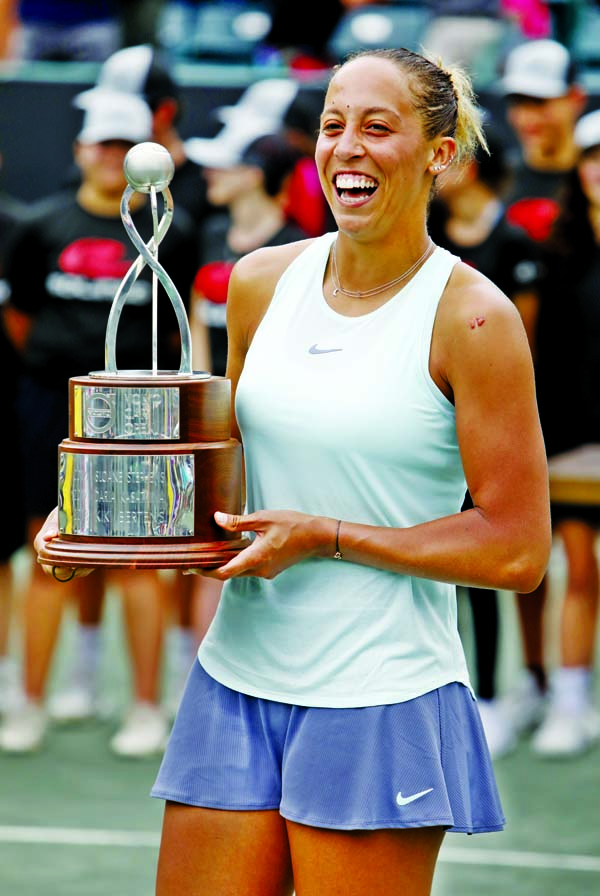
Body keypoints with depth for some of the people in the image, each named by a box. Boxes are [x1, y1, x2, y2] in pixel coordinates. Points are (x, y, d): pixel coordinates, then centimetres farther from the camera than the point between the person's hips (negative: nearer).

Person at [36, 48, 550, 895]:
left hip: (381, 705, -5)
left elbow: (517, 550, -10)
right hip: (237, 682, 5)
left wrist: (330, 537, -13)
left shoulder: (470, 317, -9)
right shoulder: (261, 282, 8)